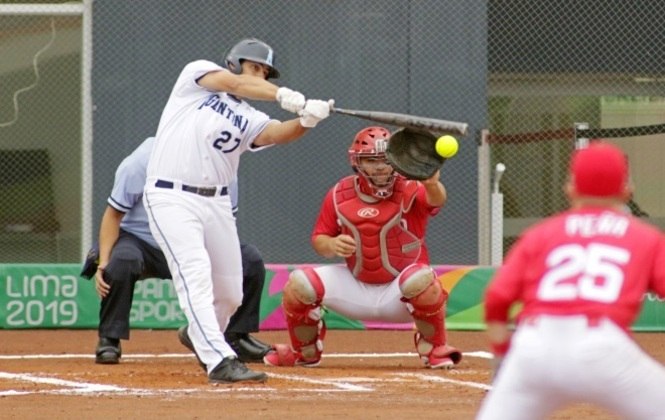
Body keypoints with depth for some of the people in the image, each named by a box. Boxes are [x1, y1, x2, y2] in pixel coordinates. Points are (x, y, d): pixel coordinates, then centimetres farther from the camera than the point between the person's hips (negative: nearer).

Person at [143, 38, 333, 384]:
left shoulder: (248, 120, 11)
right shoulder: (197, 73, 3)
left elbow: (277, 133, -11)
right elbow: (235, 84, -16)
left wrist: (307, 119, -32)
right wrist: (286, 97, -29)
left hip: (216, 203, 6)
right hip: (171, 198, -6)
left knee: (230, 294, 9)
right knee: (196, 275, -21)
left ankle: (199, 336, 40)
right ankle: (220, 361, -30)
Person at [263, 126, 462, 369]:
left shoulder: (409, 190, -16)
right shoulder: (339, 195, -5)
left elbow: (436, 200, -38)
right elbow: (319, 240, 2)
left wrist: (432, 185, -64)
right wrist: (332, 245, -24)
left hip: (399, 294, -3)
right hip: (356, 289, 3)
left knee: (421, 280, -37)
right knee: (298, 284, -16)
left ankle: (435, 348, -9)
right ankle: (305, 352, 12)